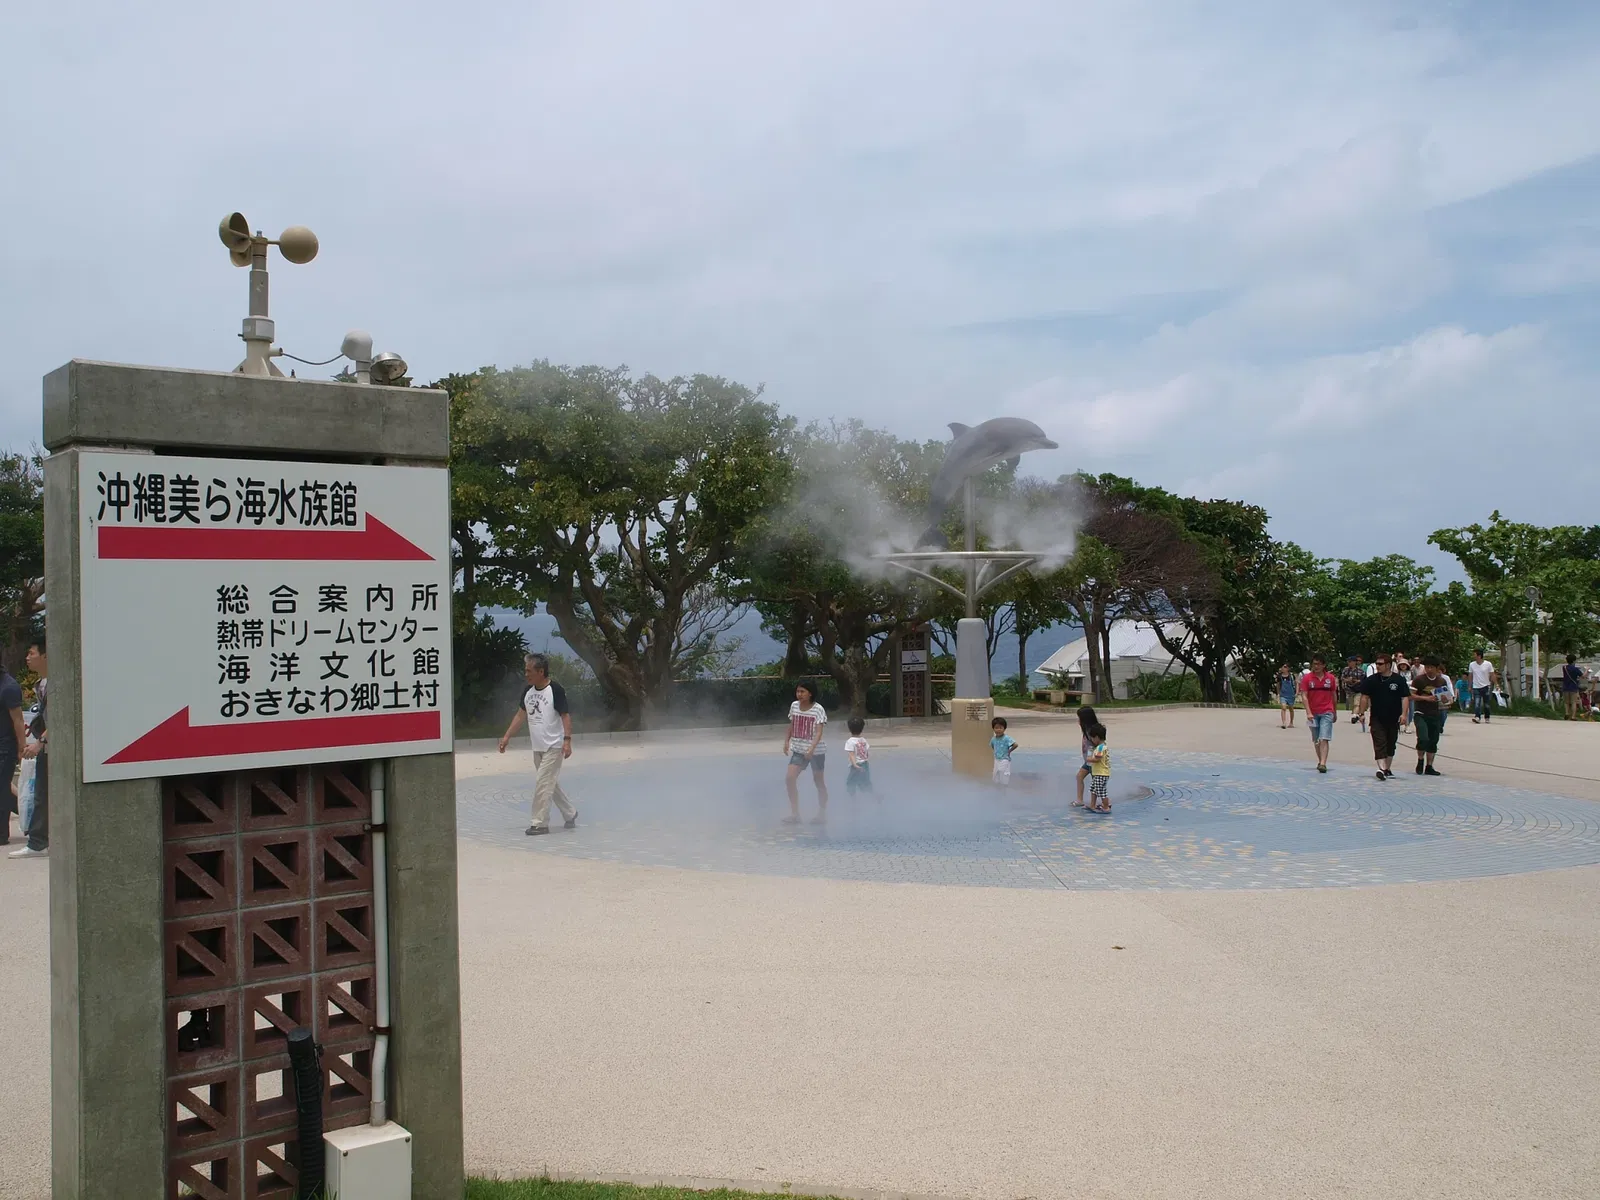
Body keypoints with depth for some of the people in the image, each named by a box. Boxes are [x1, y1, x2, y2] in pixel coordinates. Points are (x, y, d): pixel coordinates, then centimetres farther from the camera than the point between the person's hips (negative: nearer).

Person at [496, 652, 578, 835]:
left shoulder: (556, 690, -15)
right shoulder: (528, 692, 6)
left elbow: (565, 716, -16)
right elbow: (520, 715, 13)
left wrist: (567, 740, -24)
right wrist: (507, 736, 9)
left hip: (553, 747, -8)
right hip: (537, 747, 8)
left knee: (542, 784, -9)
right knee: (551, 784, 15)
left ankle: (540, 823, -3)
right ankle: (570, 814, 29)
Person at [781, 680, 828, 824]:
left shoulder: (818, 709, -14)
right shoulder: (794, 706, 3)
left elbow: (819, 732, -20)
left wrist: (811, 748, -33)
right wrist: (786, 741, 7)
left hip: (815, 751, -5)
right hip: (798, 750, 5)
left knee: (818, 781, 8)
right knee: (790, 778, -11)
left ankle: (822, 813, 23)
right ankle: (795, 814, -6)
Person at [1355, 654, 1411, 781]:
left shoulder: (1399, 680, -2)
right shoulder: (1371, 680, 0)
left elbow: (1405, 698, -3)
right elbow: (1365, 697, 4)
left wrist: (1403, 714, -13)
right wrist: (1362, 713, -1)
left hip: (1394, 719, 1)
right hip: (1376, 718, -1)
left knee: (1390, 744, 13)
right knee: (1379, 744, -12)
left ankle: (1388, 769, 26)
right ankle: (1382, 768, -22)